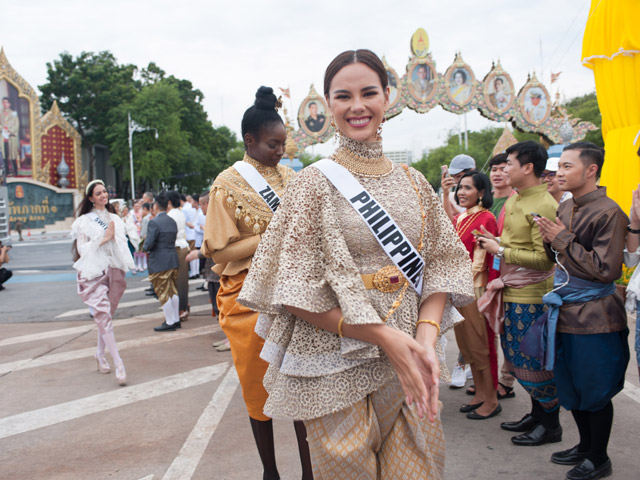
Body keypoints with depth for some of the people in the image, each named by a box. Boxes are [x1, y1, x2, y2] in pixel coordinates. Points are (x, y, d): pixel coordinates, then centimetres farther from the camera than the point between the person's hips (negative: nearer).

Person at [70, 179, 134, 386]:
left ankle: (100, 354, 27)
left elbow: (123, 244, 18)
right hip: (94, 273, -4)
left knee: (106, 315, 10)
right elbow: (82, 249, -5)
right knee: (104, 317, -13)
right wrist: (103, 239, -9)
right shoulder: (84, 221, 2)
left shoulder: (115, 219, 14)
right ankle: (118, 365, -17)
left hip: (114, 270, 4)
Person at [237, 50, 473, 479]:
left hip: (408, 361, 4)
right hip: (337, 369, -3)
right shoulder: (314, 183, -5)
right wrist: (383, 336, -17)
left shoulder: (413, 183, 8)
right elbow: (295, 294, -11)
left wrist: (426, 336, -12)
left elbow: (440, 266, 6)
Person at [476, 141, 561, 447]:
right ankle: (536, 414, 31)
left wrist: (501, 251, -18)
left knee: (535, 362, 1)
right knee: (518, 357, 16)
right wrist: (496, 242, 6)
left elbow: (543, 258, -23)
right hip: (512, 291, 9)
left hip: (532, 295, -9)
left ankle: (551, 425, 17)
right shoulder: (515, 200, 12)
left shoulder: (544, 206, -18)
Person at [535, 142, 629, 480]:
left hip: (593, 316, -8)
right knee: (571, 387, 18)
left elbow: (606, 270, -21)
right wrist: (549, 240, -3)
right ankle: (585, 445, 36)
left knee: (594, 391, 6)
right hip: (565, 311, 8)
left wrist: (562, 239, -19)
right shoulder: (565, 209, 9)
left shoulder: (608, 213, -16)